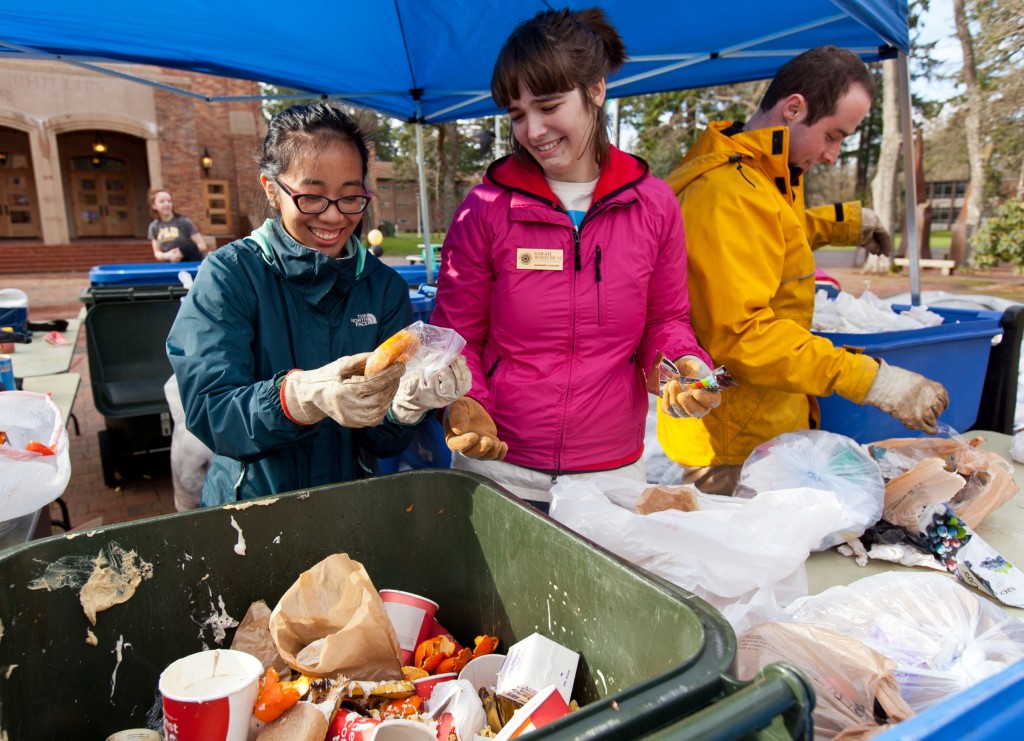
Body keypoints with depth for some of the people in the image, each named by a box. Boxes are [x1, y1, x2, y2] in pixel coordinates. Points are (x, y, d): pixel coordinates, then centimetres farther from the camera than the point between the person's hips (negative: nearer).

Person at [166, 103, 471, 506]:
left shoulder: (386, 287, 1)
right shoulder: (230, 275, -5)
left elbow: (382, 441, -1)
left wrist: (407, 403, -22)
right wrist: (302, 395, -33)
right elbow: (207, 413, -16)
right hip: (249, 503, -2)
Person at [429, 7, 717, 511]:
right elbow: (457, 333, 0)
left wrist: (685, 364, -12)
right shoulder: (486, 208, -7)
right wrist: (463, 404, -17)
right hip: (499, 464, -1)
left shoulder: (654, 204, -2)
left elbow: (665, 320, 9)